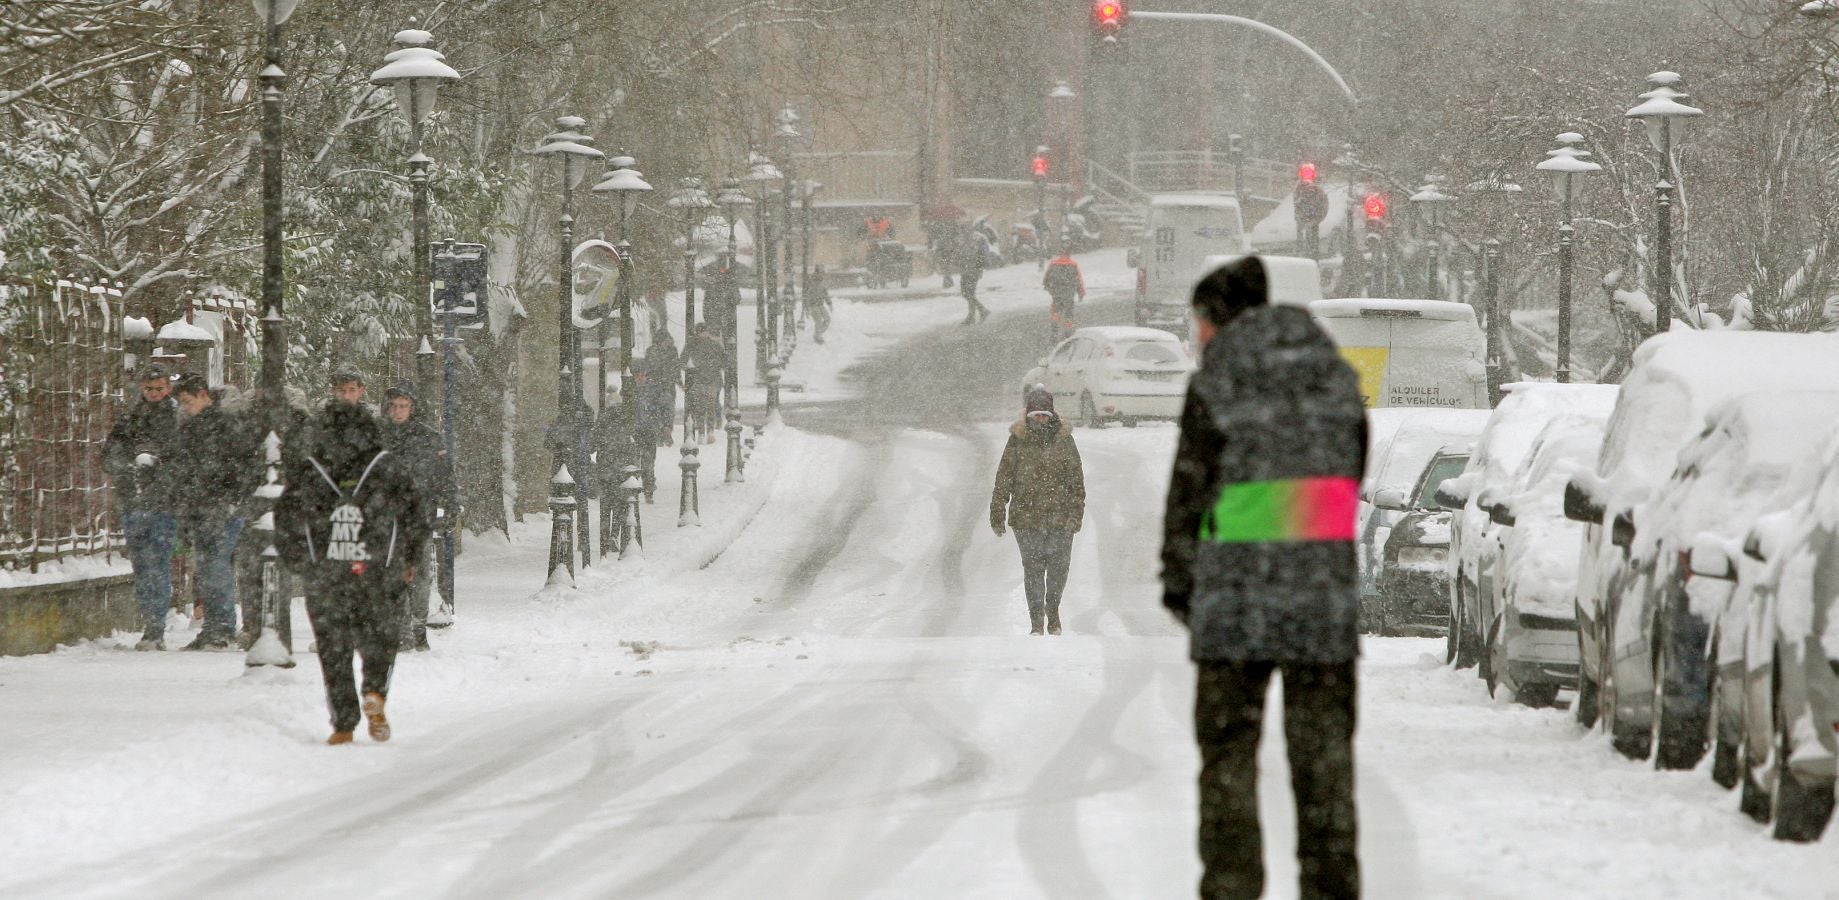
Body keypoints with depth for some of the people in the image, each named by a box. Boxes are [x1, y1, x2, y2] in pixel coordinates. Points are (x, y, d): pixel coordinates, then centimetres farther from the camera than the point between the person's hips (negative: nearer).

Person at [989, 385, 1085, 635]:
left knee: (1059, 567, 4)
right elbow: (1004, 478, 3)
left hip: (1059, 517, 1)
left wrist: (1076, 513, -1)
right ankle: (1037, 622, 10)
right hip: (1026, 516, -1)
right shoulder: (1017, 440, 0)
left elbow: (1076, 478, 5)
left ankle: (1053, 609, 30)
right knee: (1033, 568, 0)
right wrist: (997, 512, 0)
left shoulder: (1064, 438, 2)